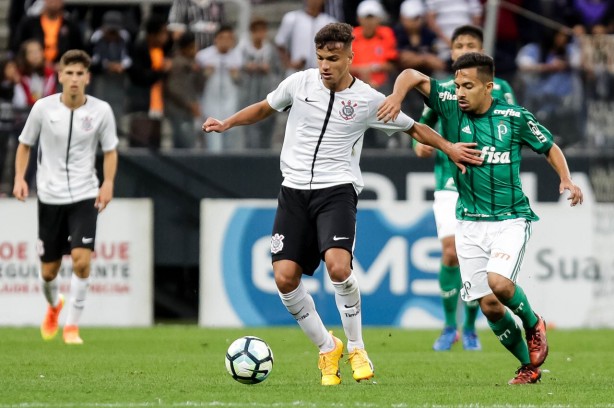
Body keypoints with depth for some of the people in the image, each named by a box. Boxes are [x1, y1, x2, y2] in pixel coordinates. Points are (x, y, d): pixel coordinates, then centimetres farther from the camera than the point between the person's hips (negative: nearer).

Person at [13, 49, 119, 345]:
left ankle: (72, 325, -6)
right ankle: (54, 305, 43)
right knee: (48, 270, 8)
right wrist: (19, 177, -6)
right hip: (50, 196, 1)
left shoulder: (101, 111, -5)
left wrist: (108, 182, -10)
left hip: (85, 196, -1)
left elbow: (110, 151, 6)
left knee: (81, 259, -20)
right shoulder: (43, 108, -5)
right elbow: (25, 144, 8)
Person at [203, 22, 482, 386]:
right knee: (285, 277, -9)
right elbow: (264, 109, 21)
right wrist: (226, 124, 10)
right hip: (294, 191, 3)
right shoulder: (299, 83, 3)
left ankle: (356, 348, -5)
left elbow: (413, 128, 13)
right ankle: (327, 348, 12)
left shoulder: (368, 100, -2)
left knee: (338, 265, -27)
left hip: (337, 189, -3)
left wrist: (449, 148, 5)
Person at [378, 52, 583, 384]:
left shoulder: (516, 118, -5)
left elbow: (550, 147, 9)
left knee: (498, 282, -26)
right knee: (488, 305, -2)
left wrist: (566, 180, -6)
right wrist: (396, 97, -23)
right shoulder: (451, 108, -3)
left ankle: (533, 323, 6)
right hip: (469, 222, 3)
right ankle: (529, 366, 17)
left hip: (510, 218, -3)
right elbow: (413, 76, -3)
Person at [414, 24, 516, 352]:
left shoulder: (500, 89, 3)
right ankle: (449, 326, 5)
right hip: (450, 185, 0)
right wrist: (420, 144, -4)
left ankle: (470, 328, 15)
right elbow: (423, 124, 17)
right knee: (451, 253, -11)